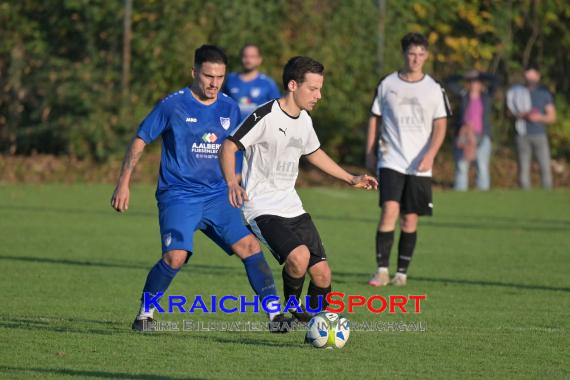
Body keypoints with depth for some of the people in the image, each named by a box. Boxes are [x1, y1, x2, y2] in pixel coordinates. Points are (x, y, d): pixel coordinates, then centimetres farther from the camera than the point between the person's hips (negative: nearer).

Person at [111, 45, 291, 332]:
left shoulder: (229, 108, 7)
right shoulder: (173, 105, -6)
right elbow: (140, 140, 0)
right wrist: (124, 183, -4)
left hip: (217, 195, 4)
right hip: (178, 195, -4)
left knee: (249, 245, -12)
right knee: (176, 256, -22)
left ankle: (275, 314, -6)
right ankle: (146, 311, 1)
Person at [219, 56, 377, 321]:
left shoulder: (304, 120, 10)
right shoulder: (266, 116, -15)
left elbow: (313, 153, 29)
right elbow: (228, 147, -17)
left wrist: (351, 179, 32)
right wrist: (232, 183, -34)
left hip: (292, 207, 8)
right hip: (262, 208, -8)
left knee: (322, 273, -1)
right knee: (299, 256, -30)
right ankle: (294, 308, -2)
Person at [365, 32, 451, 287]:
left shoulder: (434, 89, 4)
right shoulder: (387, 84, 5)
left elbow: (440, 126, 2)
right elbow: (374, 119, 12)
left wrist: (430, 154, -13)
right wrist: (369, 153, 8)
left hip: (420, 166, 1)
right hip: (391, 161, -1)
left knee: (410, 219, 3)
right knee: (389, 211, -17)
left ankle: (402, 272, 14)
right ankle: (382, 270, -16)